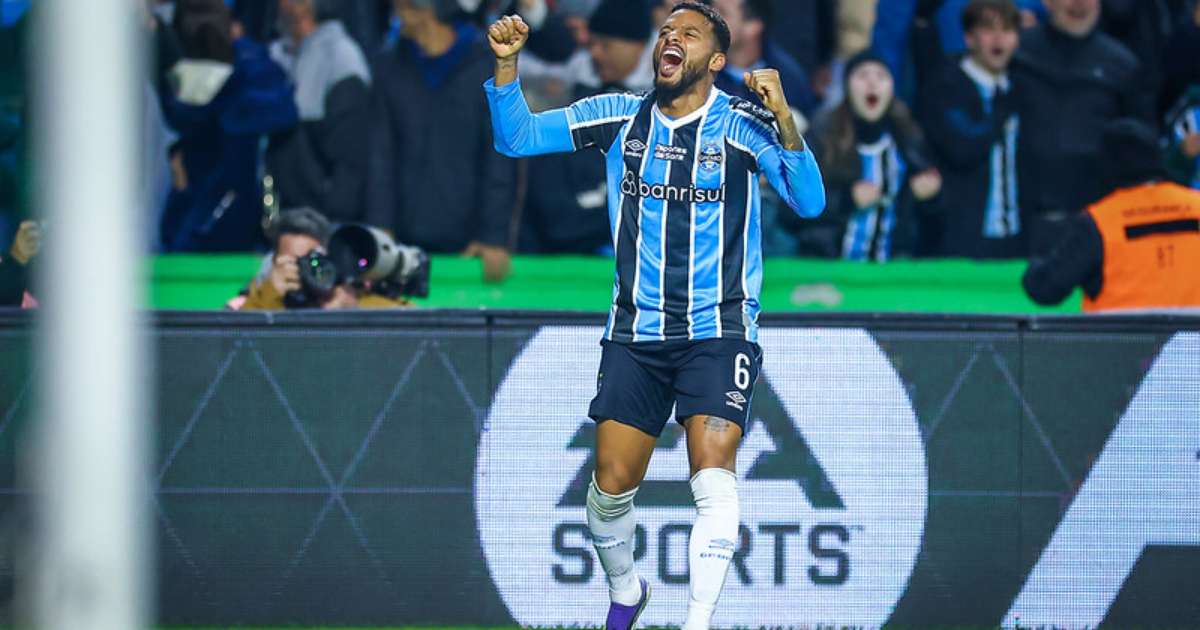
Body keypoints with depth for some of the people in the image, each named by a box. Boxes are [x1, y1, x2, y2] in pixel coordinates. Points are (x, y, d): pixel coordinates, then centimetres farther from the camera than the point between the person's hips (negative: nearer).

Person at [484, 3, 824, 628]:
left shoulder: (742, 125, -6)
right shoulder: (618, 118, 4)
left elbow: (808, 201, -17)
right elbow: (516, 138, 4)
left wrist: (782, 117, -31)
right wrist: (506, 64, -11)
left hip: (718, 332, -3)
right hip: (634, 335, 3)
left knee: (713, 476, -20)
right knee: (611, 485, 4)